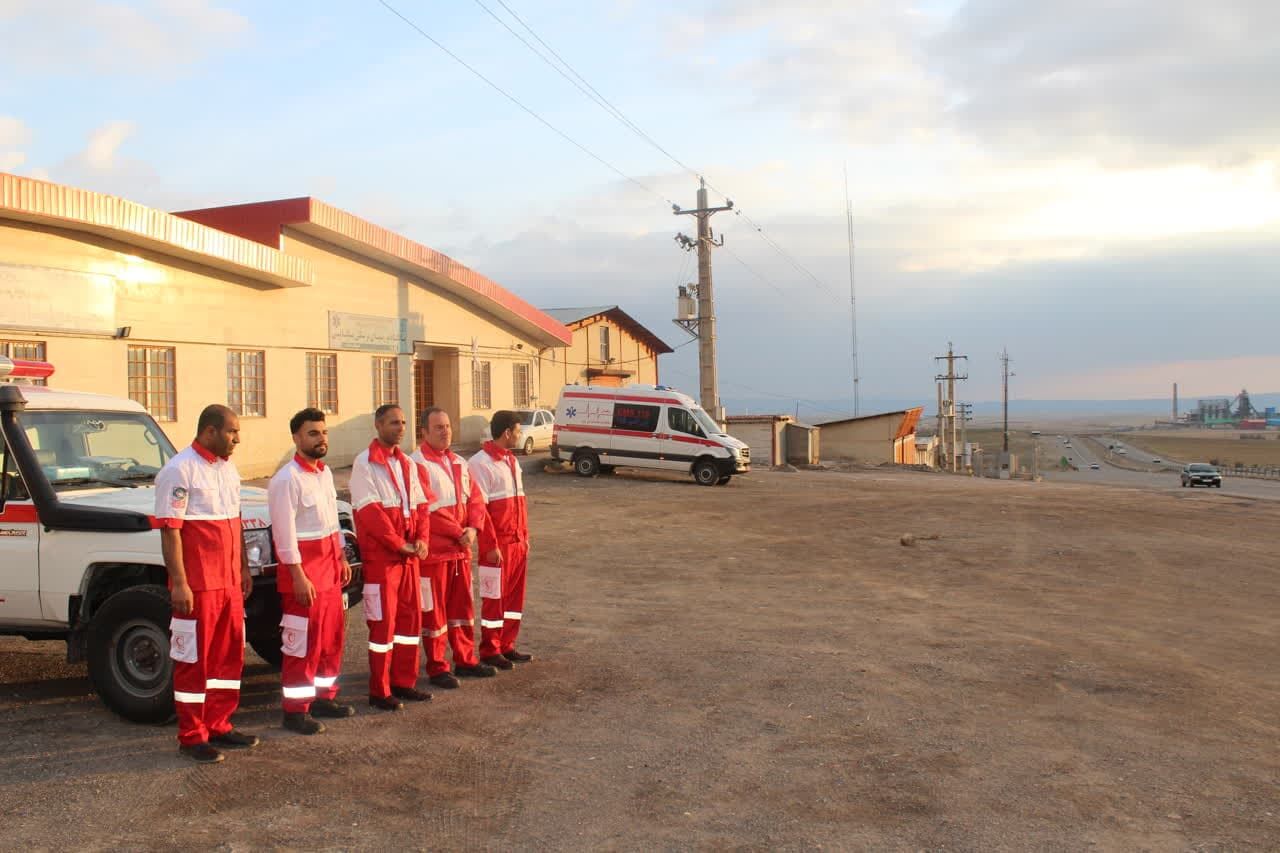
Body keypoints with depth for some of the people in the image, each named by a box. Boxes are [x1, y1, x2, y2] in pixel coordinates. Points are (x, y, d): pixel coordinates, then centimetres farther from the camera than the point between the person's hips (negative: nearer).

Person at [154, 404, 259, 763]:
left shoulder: (227, 468, 14)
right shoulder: (179, 470, -12)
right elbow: (169, 529, -16)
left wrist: (243, 569, 18)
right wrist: (179, 584, -20)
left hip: (229, 582, 8)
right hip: (197, 584, -8)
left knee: (229, 655, 13)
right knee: (193, 659, 1)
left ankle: (218, 725, 24)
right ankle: (192, 737, 11)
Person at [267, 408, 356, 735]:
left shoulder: (324, 473, 12)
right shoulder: (286, 479, -15)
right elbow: (285, 533, -19)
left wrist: (342, 558, 17)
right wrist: (298, 576, -20)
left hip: (331, 570, 9)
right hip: (304, 573, -9)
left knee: (332, 636, 15)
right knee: (302, 643, -2)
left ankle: (324, 697, 28)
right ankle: (295, 711, 7)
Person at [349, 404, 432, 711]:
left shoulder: (406, 463, 14)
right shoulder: (364, 463, -10)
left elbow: (419, 504, 13)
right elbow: (370, 512, -16)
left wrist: (421, 539, -3)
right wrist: (399, 544, -17)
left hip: (409, 555, 7)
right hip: (380, 556, -7)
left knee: (410, 617, 11)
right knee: (383, 622, -1)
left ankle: (404, 682, 23)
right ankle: (379, 692, 8)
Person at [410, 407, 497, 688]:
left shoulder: (459, 462, 12)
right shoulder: (417, 464, -13)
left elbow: (475, 498, 10)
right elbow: (427, 509, -19)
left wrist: (472, 528, -8)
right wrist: (459, 532, -16)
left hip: (461, 549, 7)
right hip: (434, 550, -7)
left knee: (462, 605, 15)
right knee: (434, 610, 3)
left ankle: (465, 660, 27)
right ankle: (437, 668, 13)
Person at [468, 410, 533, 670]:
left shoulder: (512, 461, 14)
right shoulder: (481, 463, -13)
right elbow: (479, 508, -16)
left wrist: (525, 537, 14)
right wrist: (491, 545, -18)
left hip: (518, 542, 8)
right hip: (497, 545, -8)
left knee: (515, 595, 12)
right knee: (494, 597, 1)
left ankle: (507, 646, 22)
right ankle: (490, 651, 12)